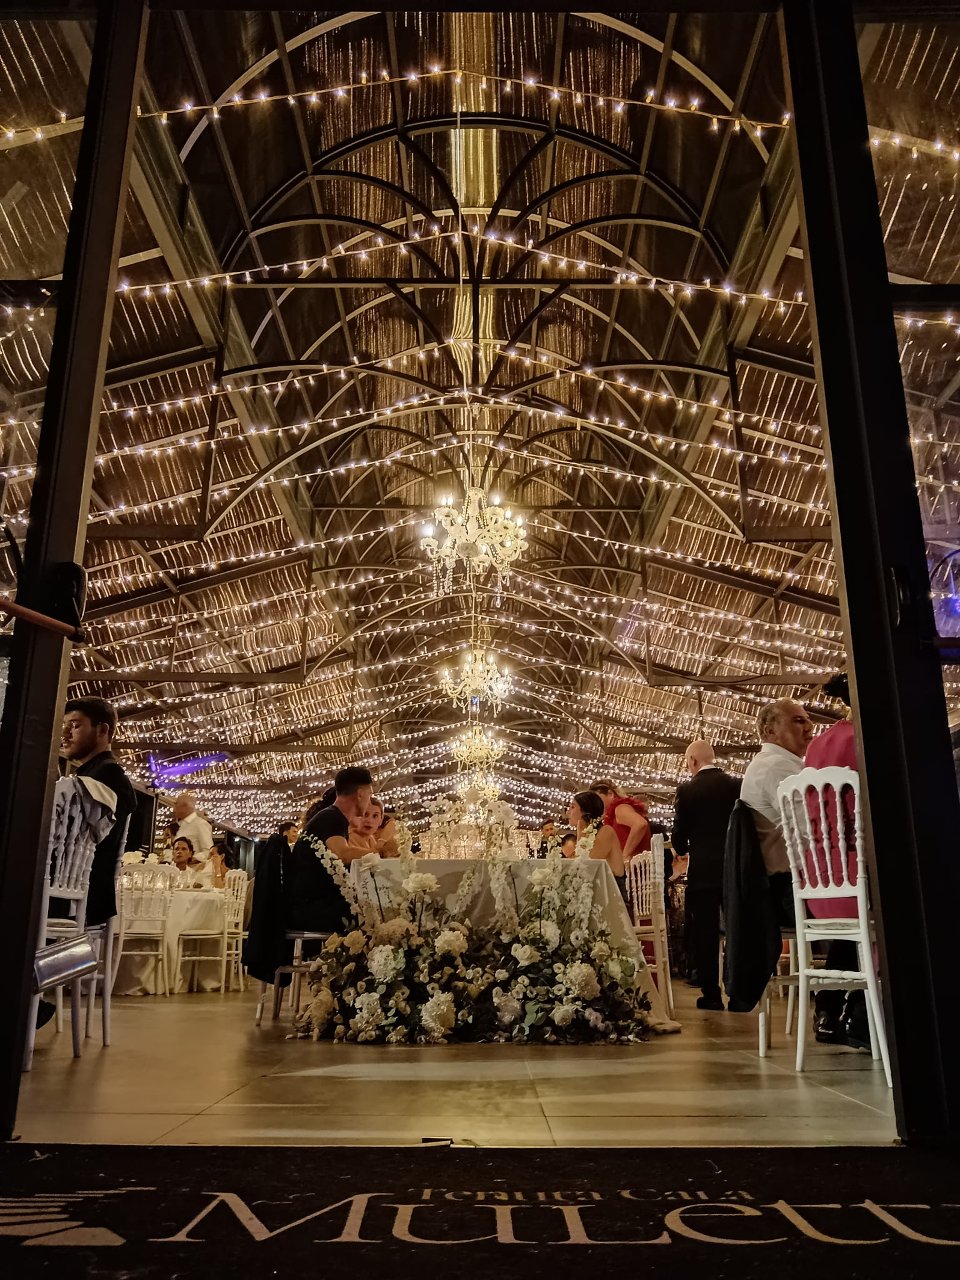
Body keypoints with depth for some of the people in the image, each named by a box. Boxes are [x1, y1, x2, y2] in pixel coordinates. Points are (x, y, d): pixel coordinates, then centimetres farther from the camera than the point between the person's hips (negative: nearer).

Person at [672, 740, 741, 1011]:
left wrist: (682, 850, 18)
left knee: (703, 933, 5)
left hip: (702, 870, -3)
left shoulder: (687, 790, -7)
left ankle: (711, 994, 8)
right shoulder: (737, 785, 1)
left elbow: (680, 833, -3)